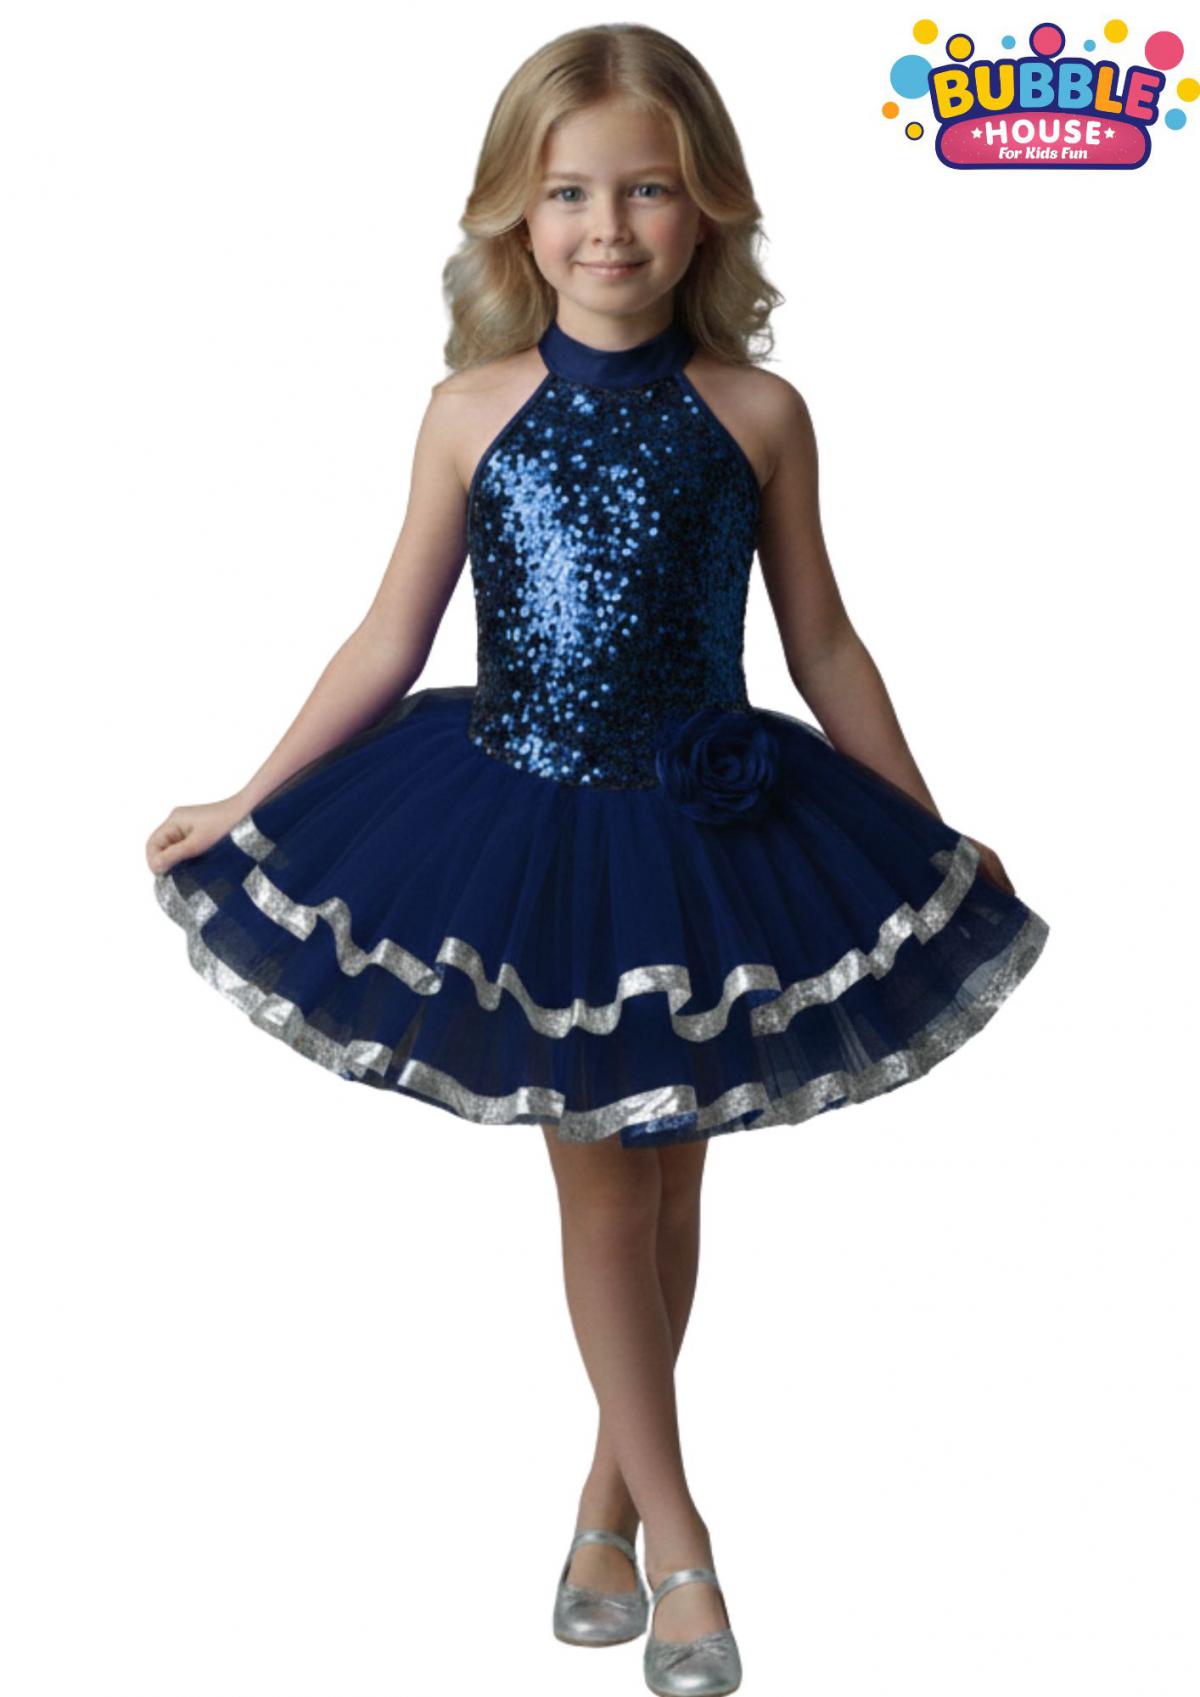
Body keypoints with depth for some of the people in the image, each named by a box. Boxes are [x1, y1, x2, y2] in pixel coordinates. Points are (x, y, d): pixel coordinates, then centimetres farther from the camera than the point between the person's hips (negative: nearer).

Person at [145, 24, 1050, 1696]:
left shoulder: (758, 414, -5)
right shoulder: (473, 412, -5)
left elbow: (824, 646, 3)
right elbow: (388, 644, 2)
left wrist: (937, 838, 6)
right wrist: (244, 809, 2)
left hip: (701, 835, 1)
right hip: (524, 834, 0)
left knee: (667, 1181, 12)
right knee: (600, 1184, 6)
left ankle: (610, 1483, 31)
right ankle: (675, 1535, 18)